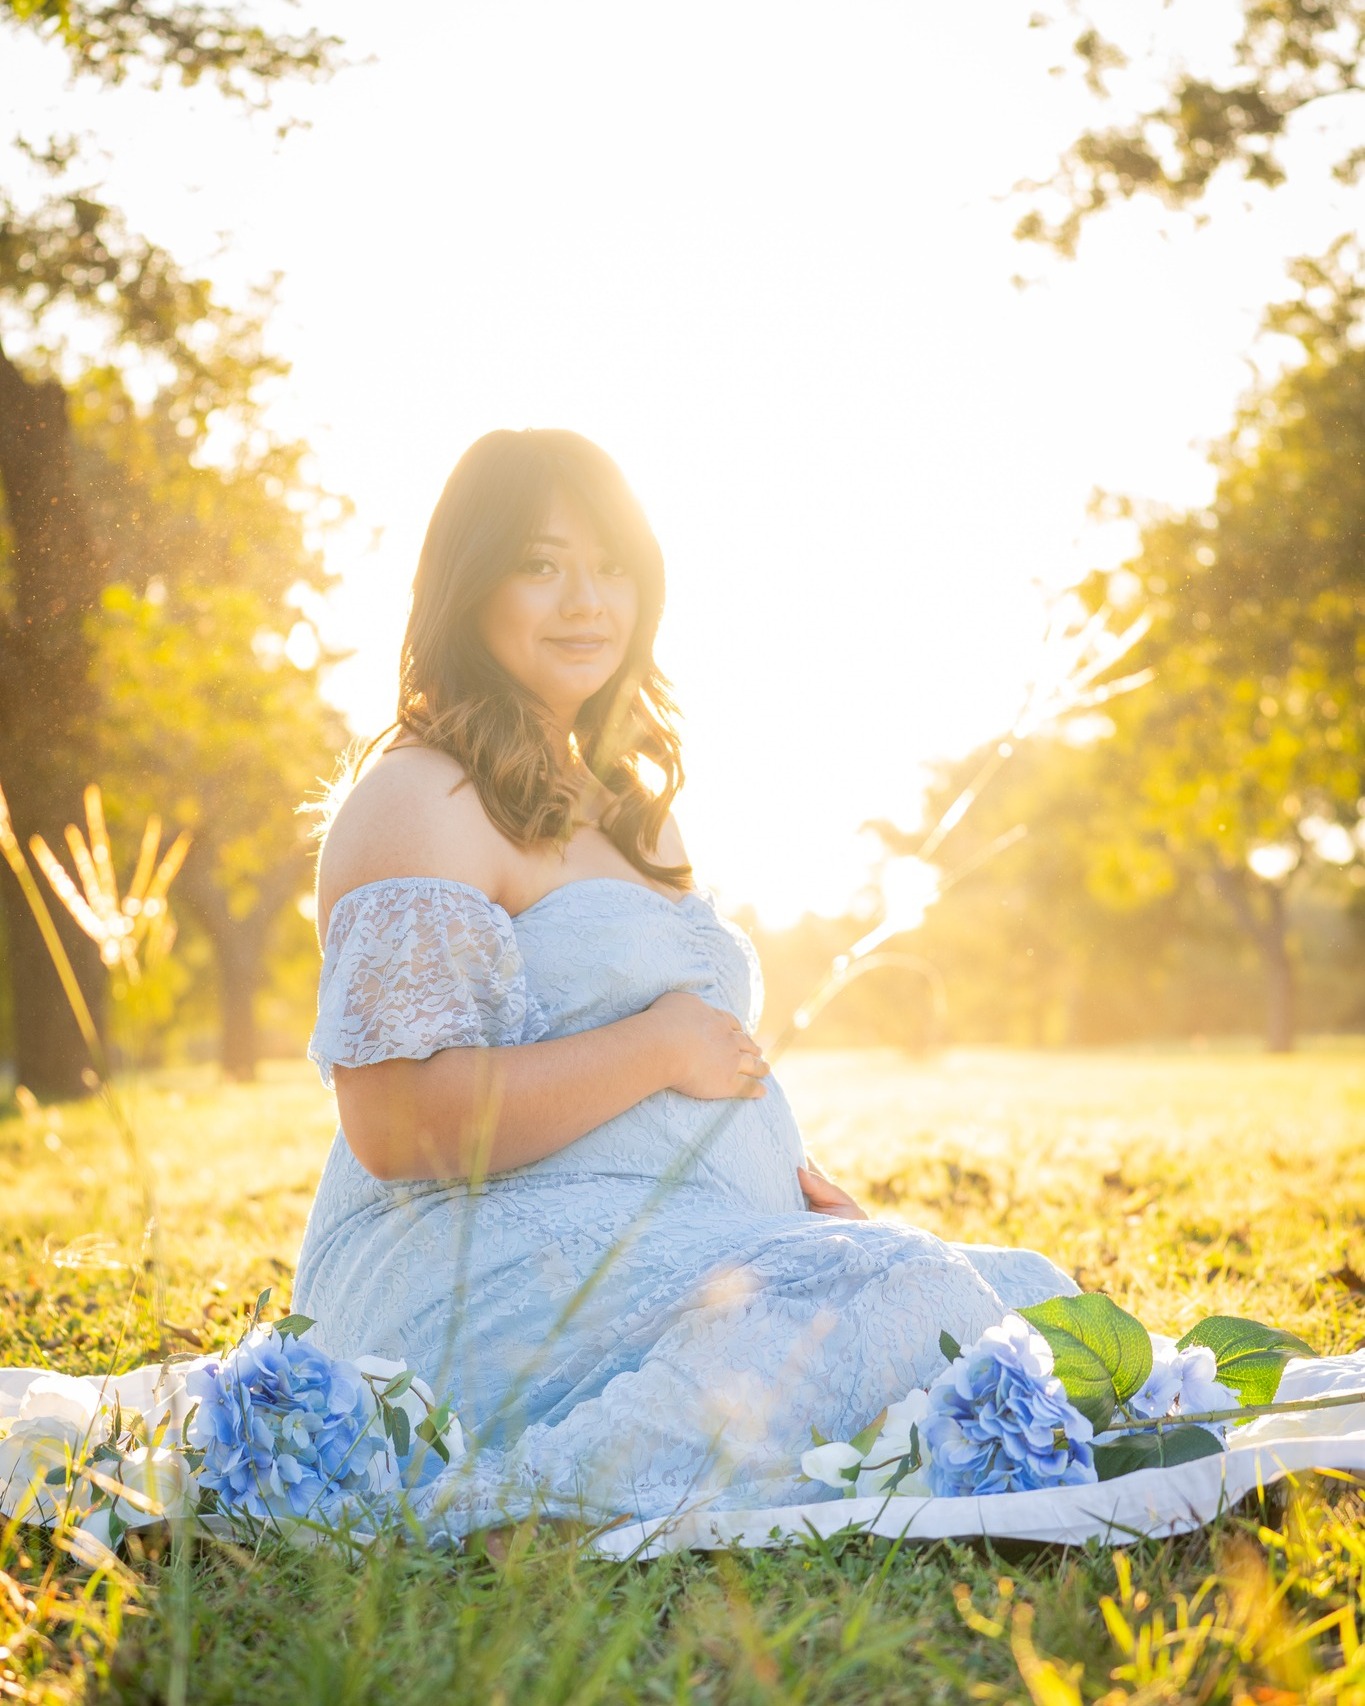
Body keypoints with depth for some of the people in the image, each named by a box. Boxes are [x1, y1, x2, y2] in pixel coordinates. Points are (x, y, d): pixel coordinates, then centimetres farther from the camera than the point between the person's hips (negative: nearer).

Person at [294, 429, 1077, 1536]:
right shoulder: (418, 802, -6)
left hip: (684, 1256, 9)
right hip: (486, 1270, -9)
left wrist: (787, 1177, 10)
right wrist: (656, 1051, -13)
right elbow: (395, 1123, -18)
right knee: (920, 1307, -28)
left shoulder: (625, 800, 23)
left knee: (1034, 1297, -7)